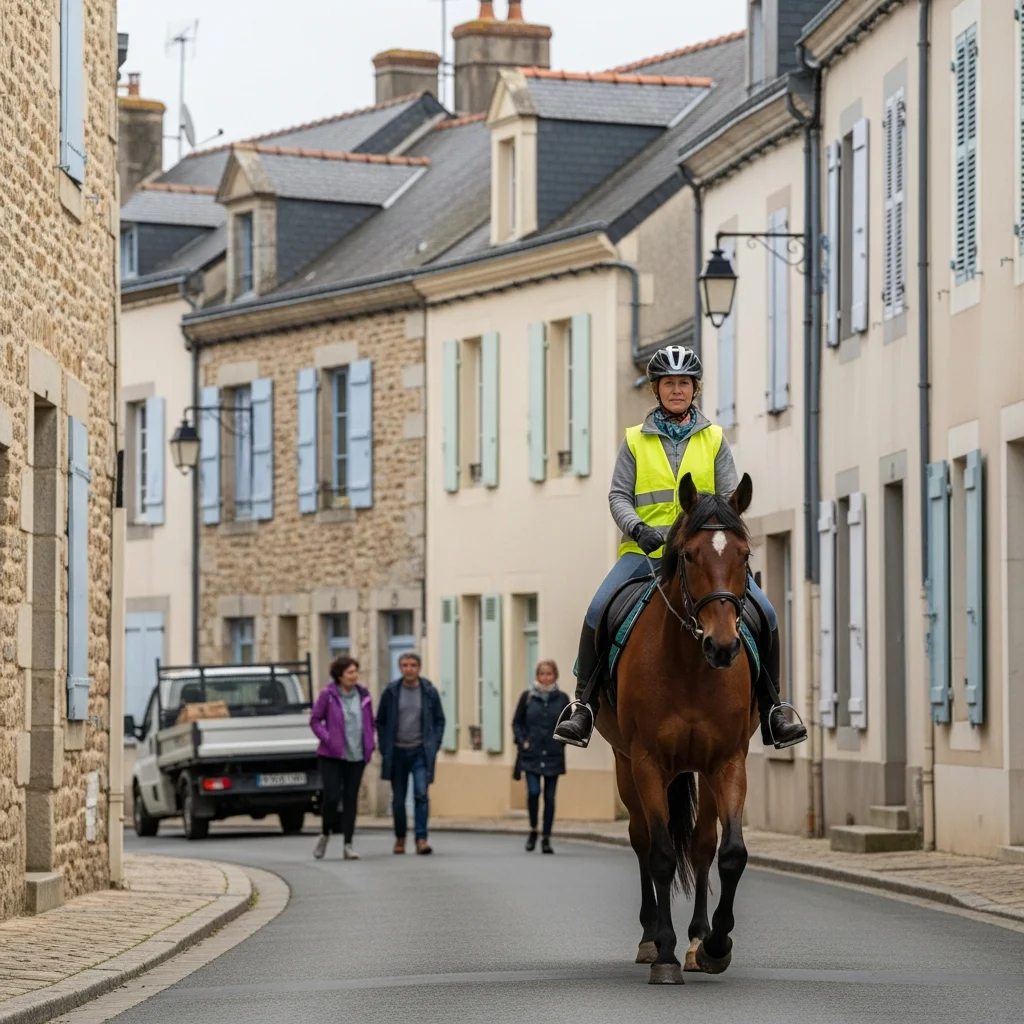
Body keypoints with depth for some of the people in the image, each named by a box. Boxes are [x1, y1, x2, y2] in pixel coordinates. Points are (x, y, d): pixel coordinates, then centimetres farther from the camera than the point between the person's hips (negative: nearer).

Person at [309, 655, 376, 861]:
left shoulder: (363, 694, 6)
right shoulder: (328, 695, -6)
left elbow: (370, 722, 16)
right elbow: (314, 720, -2)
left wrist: (369, 745, 6)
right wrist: (328, 739, -13)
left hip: (357, 756, 3)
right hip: (332, 756, -3)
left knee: (351, 798, 2)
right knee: (332, 796, -10)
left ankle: (348, 845, 5)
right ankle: (325, 834, 17)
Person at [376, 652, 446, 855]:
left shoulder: (429, 692, 0)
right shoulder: (391, 692, 1)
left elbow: (439, 720, 8)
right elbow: (381, 722, 6)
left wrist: (434, 746, -1)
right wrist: (385, 749, -1)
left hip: (420, 752, -1)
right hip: (397, 752, 1)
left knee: (421, 794, -13)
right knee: (398, 799, 9)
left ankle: (421, 839, -14)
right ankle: (400, 838, 24)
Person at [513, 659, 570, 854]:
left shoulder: (562, 698, 1)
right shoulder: (528, 697, 1)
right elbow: (517, 722, 7)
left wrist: (562, 741, -4)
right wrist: (522, 741, -4)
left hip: (553, 756, 1)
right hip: (531, 755, -1)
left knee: (550, 797, 3)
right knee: (533, 792, -14)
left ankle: (546, 838, 12)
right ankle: (533, 830, 9)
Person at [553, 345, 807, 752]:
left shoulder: (714, 440, 12)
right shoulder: (635, 441, 10)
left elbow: (730, 498, 7)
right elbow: (619, 495, 5)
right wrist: (637, 528, -15)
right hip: (647, 550, -1)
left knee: (764, 613, -17)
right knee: (598, 610, -25)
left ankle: (770, 709, -3)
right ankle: (583, 705, -12)